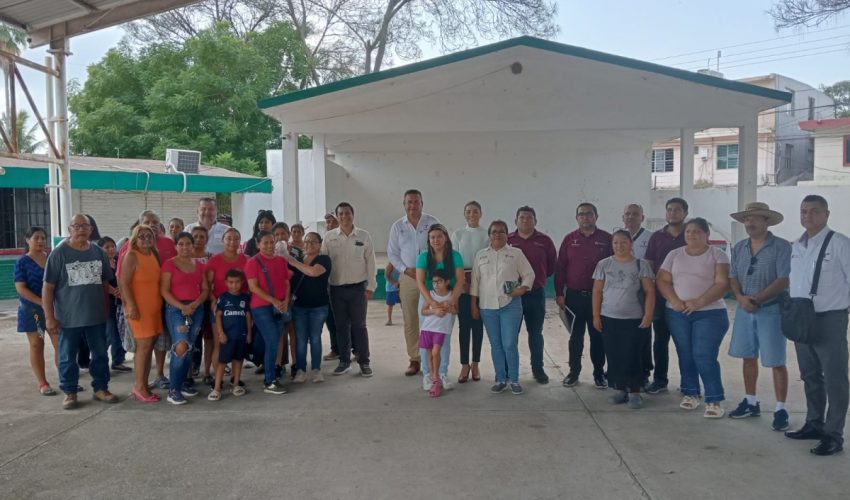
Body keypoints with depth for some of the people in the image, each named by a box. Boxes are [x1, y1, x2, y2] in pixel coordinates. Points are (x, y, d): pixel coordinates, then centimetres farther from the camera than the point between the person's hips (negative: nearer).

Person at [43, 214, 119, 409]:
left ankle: (101, 388, 23)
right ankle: (70, 392, 21)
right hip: (68, 318, -3)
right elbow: (47, 287, -7)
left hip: (97, 316, 3)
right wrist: (49, 317, -10)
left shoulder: (99, 252, 5)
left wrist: (106, 308, 13)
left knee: (100, 354, 10)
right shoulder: (58, 253, -7)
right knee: (68, 357, 7)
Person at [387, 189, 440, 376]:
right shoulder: (397, 226, 7)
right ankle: (414, 360, 15)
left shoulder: (432, 223, 1)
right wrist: (406, 270, -6)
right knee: (410, 321, 5)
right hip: (408, 278, 2)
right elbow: (392, 253, 8)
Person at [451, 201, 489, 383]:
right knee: (463, 324, 0)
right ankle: (465, 365, 8)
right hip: (462, 282, 0)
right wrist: (460, 280, -9)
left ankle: (475, 364, 16)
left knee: (478, 323, 6)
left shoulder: (487, 234, 2)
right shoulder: (458, 234, 5)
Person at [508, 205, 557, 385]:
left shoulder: (545, 241, 2)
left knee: (535, 333, 11)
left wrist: (539, 277, 9)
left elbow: (552, 264, 11)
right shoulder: (507, 241, -1)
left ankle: (538, 369, 22)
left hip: (536, 294, 1)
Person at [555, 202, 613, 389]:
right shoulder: (569, 240, 4)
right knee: (575, 336, 9)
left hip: (599, 296, -1)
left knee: (597, 336, 7)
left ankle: (599, 373, 18)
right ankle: (573, 372, 19)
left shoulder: (606, 239, 0)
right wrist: (559, 293, -1)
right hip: (574, 296, 1)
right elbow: (560, 267, 4)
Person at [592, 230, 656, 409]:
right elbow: (597, 291, 5)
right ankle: (620, 390, 18)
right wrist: (596, 315, 1)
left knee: (632, 356, -2)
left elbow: (649, 292, -2)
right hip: (609, 318, 2)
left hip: (634, 319, -2)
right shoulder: (604, 264, 3)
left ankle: (635, 392, 9)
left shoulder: (641, 265, -1)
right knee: (614, 356, 6)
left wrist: (648, 315, -10)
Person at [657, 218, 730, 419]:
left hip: (709, 313, -4)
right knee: (685, 355, 9)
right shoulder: (674, 255, 10)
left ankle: (714, 400, -1)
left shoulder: (717, 255, -1)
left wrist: (700, 301, -20)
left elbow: (722, 283, -10)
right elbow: (662, 280, 5)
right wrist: (674, 300, -11)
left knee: (704, 357, -10)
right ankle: (690, 393, 23)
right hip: (677, 313, 4)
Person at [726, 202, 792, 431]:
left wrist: (757, 299, -19)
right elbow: (733, 277, 7)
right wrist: (741, 298, -12)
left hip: (771, 310, -6)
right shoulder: (739, 248, 8)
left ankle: (780, 409, 9)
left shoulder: (781, 247, -9)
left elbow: (784, 280, -16)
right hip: (744, 310, 6)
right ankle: (751, 402, 26)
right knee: (748, 358, 13)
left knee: (776, 362, 0)